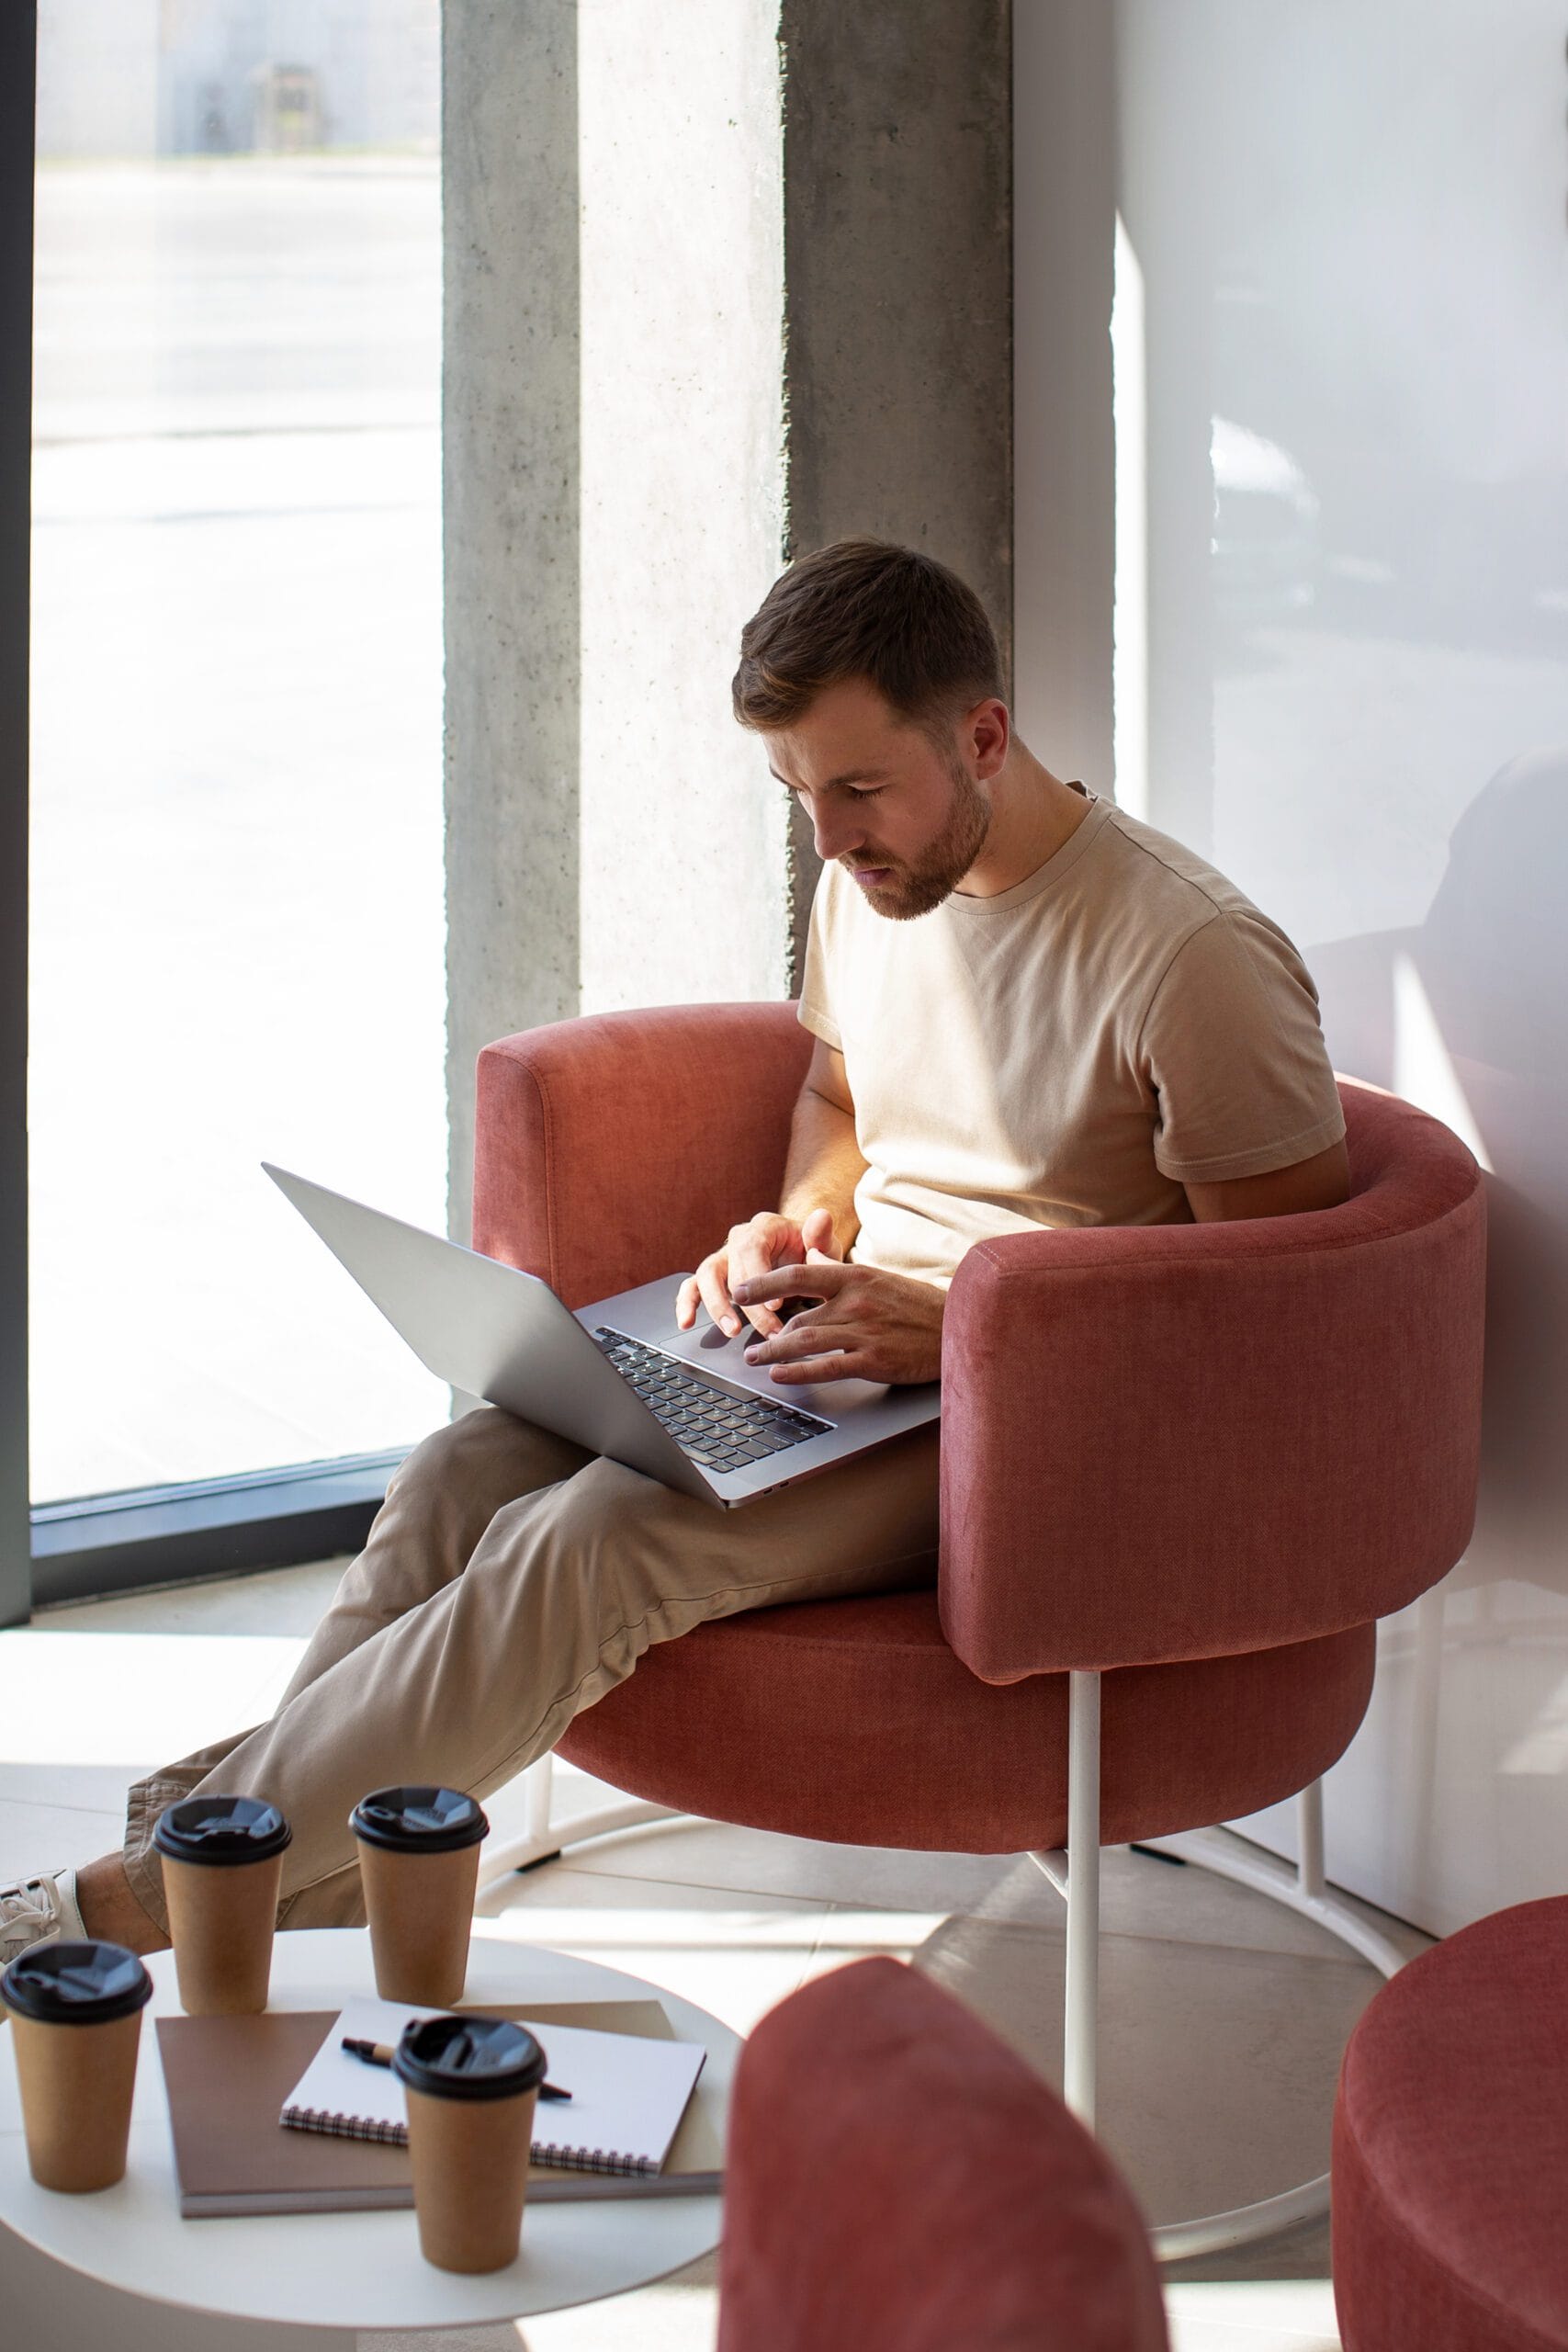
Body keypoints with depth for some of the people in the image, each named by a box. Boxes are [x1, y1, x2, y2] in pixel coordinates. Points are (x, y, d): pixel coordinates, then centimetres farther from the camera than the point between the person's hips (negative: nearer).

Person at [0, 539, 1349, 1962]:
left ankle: (151, 1895, -21)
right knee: (460, 1476, -19)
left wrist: (956, 1332, -21)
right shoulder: (871, 882, 6)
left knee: (586, 1543, -28)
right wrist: (800, 1221, 3)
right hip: (830, 1348, 8)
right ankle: (295, 1900, -16)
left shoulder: (1194, 956, -18)